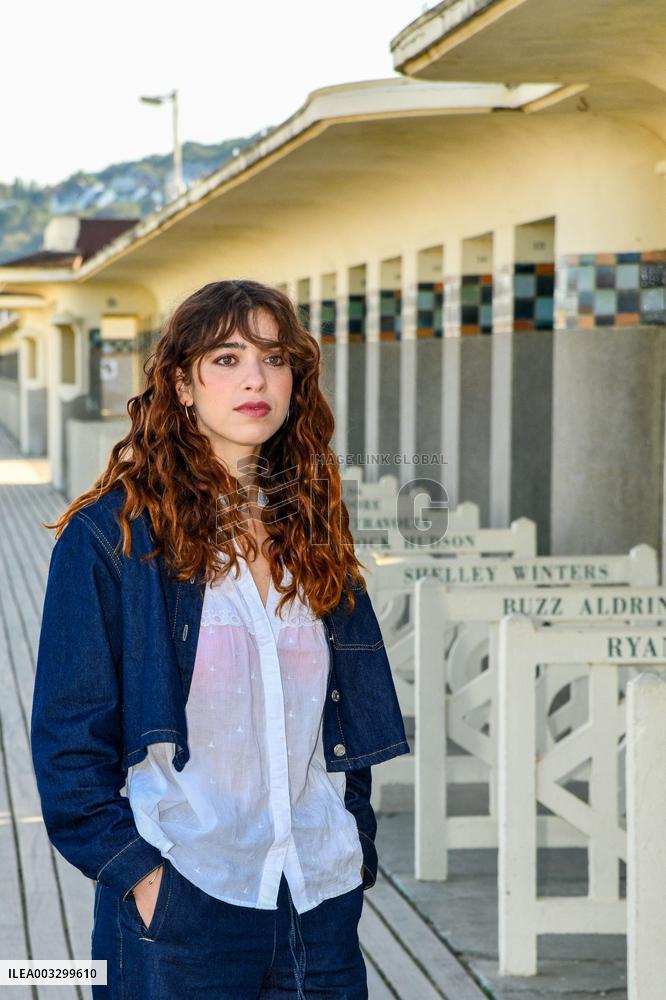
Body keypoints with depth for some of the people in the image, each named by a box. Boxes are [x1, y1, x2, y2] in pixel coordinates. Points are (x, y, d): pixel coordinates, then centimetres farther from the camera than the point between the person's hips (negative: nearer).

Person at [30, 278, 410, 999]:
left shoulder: (311, 533, 11)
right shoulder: (113, 534, -4)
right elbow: (68, 734, -6)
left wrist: (357, 844, 8)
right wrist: (132, 865, -13)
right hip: (178, 910, -4)